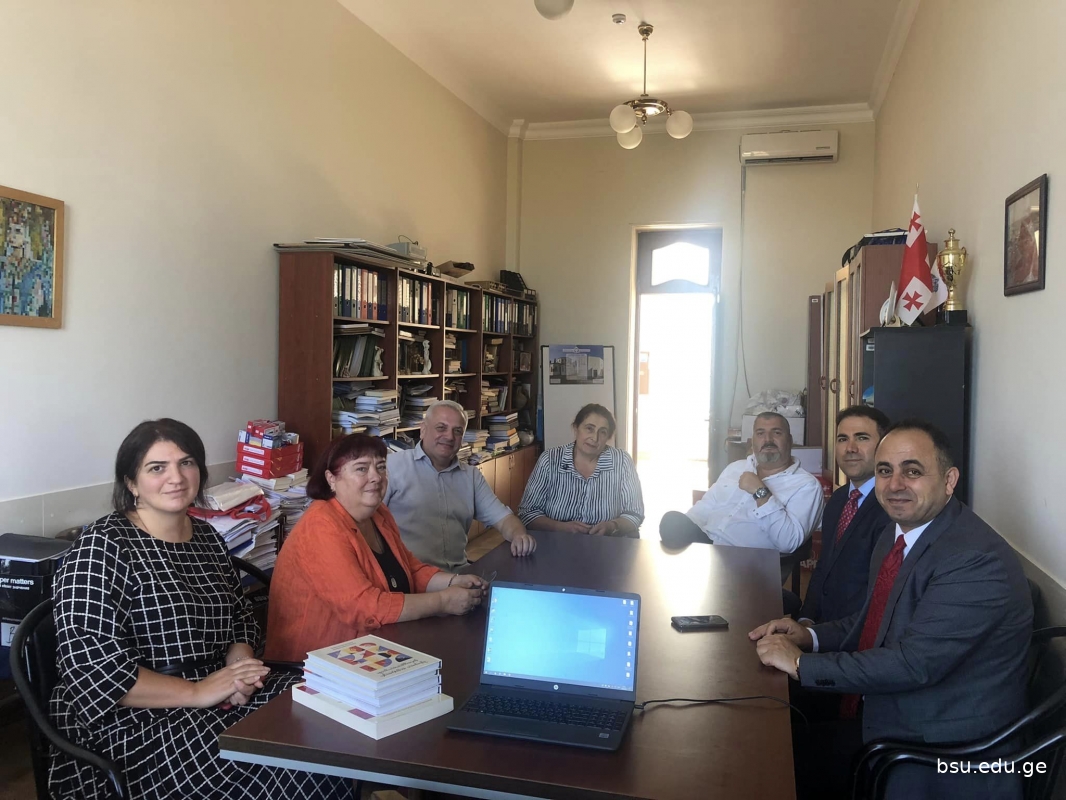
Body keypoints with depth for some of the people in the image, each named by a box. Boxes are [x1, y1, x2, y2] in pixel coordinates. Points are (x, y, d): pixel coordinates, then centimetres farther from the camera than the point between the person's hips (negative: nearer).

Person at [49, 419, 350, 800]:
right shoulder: (103, 548, -13)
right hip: (136, 721, -7)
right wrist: (198, 692, -21)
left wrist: (240, 669, -5)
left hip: (220, 693, 7)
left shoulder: (206, 537, 8)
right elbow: (92, 670, -20)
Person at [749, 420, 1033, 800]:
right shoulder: (899, 531, 3)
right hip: (883, 717, 8)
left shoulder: (977, 560, -25)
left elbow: (914, 663, -29)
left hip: (943, 753, -8)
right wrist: (810, 636, -2)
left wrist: (802, 663, -22)